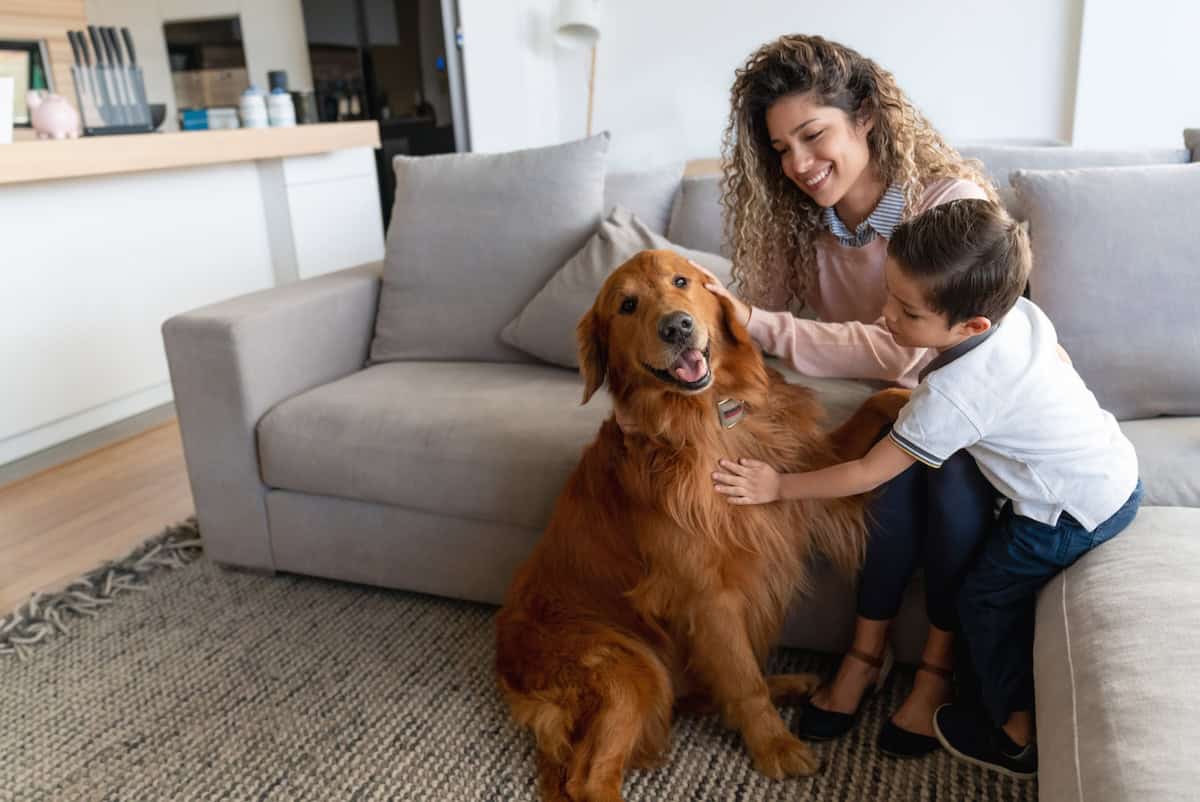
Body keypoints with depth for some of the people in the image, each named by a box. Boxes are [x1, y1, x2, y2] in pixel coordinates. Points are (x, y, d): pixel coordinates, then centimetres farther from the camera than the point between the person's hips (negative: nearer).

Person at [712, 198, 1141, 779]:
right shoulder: (1023, 311, -9)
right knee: (1015, 588, 21)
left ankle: (1019, 736, 23)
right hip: (1119, 470, 8)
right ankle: (1025, 703, 35)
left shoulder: (952, 394, -31)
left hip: (1074, 513, -8)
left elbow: (868, 475, -23)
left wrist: (778, 487, -16)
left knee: (986, 600, 9)